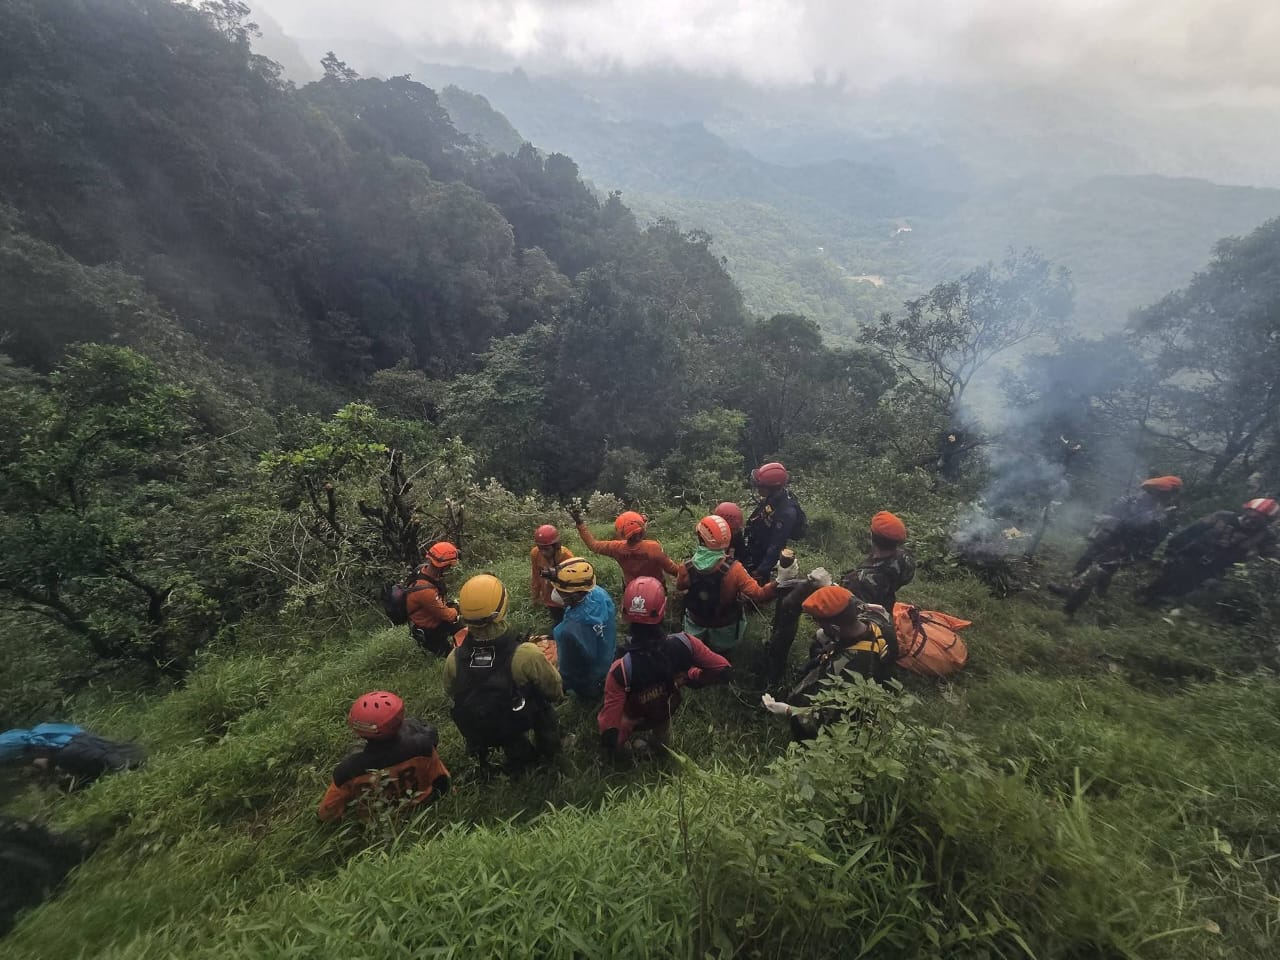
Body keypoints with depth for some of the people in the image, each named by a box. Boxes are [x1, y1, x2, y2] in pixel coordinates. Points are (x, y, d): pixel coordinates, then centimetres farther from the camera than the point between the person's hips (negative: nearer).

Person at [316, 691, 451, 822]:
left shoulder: (348, 769, -35)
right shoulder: (420, 747, -38)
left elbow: (326, 813, -15)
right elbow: (441, 783, -19)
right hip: (419, 804, -1)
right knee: (410, 724, 10)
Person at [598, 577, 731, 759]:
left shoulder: (622, 669, -43)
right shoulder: (683, 643, -36)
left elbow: (609, 725, -34)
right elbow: (724, 670, -23)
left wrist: (610, 747, -13)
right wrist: (692, 678, -8)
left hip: (635, 718, -2)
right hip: (667, 710, 3)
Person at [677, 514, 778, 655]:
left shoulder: (687, 568, -28)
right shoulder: (733, 569, -36)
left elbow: (680, 586, -5)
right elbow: (758, 595, -37)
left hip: (697, 624, 1)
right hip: (725, 627, -1)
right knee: (723, 650, 34)